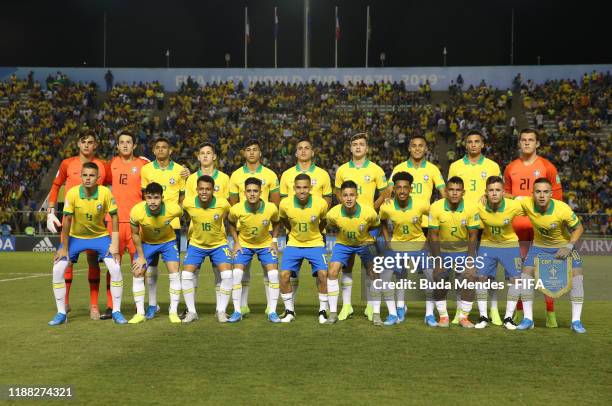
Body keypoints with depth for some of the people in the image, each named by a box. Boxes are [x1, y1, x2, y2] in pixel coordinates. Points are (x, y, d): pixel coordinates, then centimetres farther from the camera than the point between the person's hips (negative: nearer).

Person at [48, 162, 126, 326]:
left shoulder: (105, 192, -20)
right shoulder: (72, 193, -20)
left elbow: (114, 217, -11)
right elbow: (67, 221, -14)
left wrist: (114, 244, -15)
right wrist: (64, 248, -11)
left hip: (100, 236, 0)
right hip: (75, 236, 1)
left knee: (115, 269, -16)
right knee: (57, 270, -11)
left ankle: (116, 311, 0)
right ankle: (61, 313, 5)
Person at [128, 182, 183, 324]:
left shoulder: (173, 209, -33)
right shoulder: (137, 211, -31)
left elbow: (182, 215, -5)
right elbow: (135, 234, -13)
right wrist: (141, 256, -9)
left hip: (168, 241, -1)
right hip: (146, 242, 1)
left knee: (174, 274, -11)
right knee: (137, 274, -7)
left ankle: (173, 312, 1)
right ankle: (140, 313, 4)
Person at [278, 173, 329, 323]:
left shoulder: (321, 203, -18)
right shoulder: (285, 203, -16)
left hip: (315, 243, -1)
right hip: (294, 244, 1)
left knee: (323, 274, -16)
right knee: (284, 275, -11)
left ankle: (323, 311, 2)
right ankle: (289, 311, 8)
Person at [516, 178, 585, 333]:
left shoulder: (563, 209, -30)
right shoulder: (527, 204, -26)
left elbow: (579, 228, -14)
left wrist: (569, 247, -26)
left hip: (563, 245, -2)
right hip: (539, 245, 2)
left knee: (577, 274, -16)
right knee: (526, 273, -12)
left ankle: (576, 321, -6)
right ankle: (528, 319, -1)